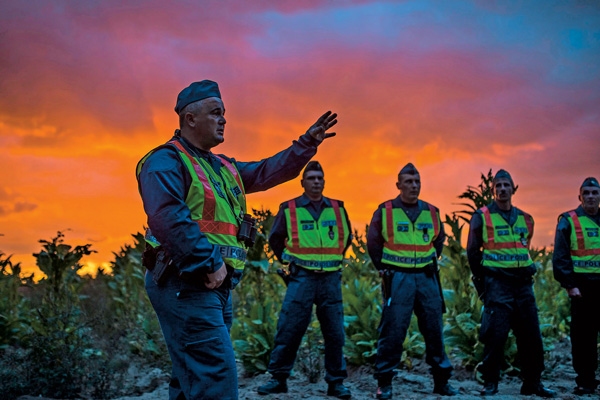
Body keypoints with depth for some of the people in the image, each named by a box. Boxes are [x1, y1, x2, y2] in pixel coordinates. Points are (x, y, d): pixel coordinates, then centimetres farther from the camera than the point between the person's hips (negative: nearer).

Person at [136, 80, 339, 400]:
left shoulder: (222, 167, 20)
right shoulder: (166, 161, -10)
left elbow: (267, 172, 24)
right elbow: (169, 218, -24)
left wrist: (308, 143, 17)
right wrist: (209, 264, -23)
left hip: (216, 286, 10)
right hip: (186, 285, -10)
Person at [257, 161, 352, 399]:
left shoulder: (337, 209, 8)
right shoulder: (289, 209, 1)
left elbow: (346, 237, 24)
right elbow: (275, 238, 14)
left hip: (331, 279, 2)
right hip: (302, 278, -2)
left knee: (334, 332, 3)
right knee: (288, 330, -4)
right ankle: (279, 378, 8)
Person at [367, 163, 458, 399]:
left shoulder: (431, 212, 9)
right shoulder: (385, 211, -2)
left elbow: (439, 239, 23)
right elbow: (373, 242, 3)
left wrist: (432, 262, 15)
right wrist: (383, 268, 3)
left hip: (427, 278, 4)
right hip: (398, 279, -4)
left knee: (434, 329, 7)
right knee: (393, 331, -5)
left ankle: (441, 381, 17)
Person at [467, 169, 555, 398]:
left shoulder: (525, 219, 15)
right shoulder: (482, 217, 0)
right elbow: (473, 252, 1)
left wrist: (526, 274, 15)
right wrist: (483, 282, 1)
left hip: (523, 284, 5)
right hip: (497, 284, -5)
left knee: (531, 336, 5)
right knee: (495, 335, -6)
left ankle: (533, 383, 16)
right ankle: (490, 383, 5)